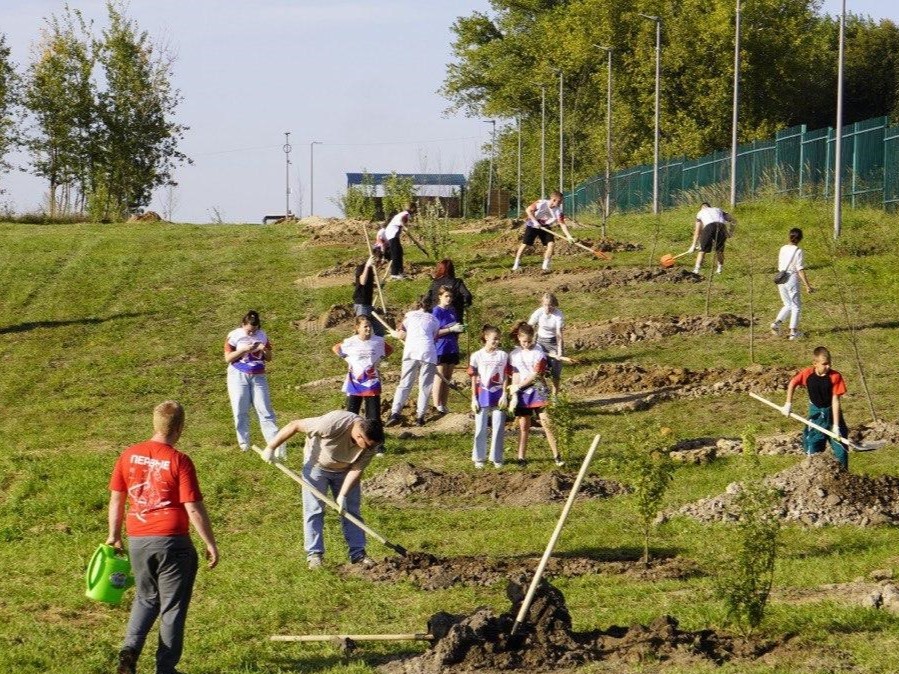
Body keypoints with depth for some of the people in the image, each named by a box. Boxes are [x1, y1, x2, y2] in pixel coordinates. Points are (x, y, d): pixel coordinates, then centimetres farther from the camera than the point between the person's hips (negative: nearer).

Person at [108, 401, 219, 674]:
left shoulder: (129, 456, 1)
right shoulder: (179, 461, -13)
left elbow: (116, 499, 9)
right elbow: (194, 509, -13)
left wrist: (114, 535, 21)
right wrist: (211, 544, -4)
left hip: (137, 540, 5)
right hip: (172, 542, -5)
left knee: (146, 598, 23)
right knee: (173, 606, 9)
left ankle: (130, 649, 3)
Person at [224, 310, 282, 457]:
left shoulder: (262, 335, 5)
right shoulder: (234, 336, -5)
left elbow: (269, 358, 13)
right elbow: (228, 358, -8)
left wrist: (264, 350, -10)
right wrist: (244, 349, -19)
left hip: (258, 377, 2)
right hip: (238, 376, -2)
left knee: (265, 410, -4)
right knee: (241, 411, 1)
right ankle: (244, 443, 11)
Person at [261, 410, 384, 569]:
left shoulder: (371, 444, -27)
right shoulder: (332, 424, -40)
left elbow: (357, 470, -18)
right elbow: (294, 426, -30)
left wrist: (343, 495, -27)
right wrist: (270, 448, -22)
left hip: (344, 470, 3)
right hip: (317, 465, -3)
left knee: (351, 511, 3)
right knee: (314, 511, -6)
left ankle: (357, 553, 9)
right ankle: (314, 554, 0)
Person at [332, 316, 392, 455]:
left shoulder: (378, 341, -4)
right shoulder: (350, 342, -6)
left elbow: (390, 349, 15)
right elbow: (336, 348, 12)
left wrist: (379, 359, 3)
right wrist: (346, 359, 2)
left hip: (372, 383, 0)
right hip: (354, 383, 0)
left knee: (374, 417, -1)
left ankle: (378, 447, 2)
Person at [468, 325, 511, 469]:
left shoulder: (503, 355, 2)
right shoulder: (477, 356, 0)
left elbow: (506, 377, 4)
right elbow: (474, 379, 3)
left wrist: (504, 395, -5)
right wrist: (474, 399, 0)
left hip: (498, 396, 1)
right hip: (482, 396, -1)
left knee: (499, 428, 1)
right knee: (480, 429, 3)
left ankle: (496, 458, 11)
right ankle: (479, 458, 12)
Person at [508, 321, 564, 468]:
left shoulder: (538, 353, -6)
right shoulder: (514, 355, 4)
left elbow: (534, 375, -10)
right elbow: (515, 376, 4)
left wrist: (518, 386, -9)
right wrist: (514, 395, -5)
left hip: (537, 391, -3)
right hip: (521, 394, 3)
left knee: (546, 423, -8)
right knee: (523, 426, 6)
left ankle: (556, 456, -4)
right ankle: (521, 457, 13)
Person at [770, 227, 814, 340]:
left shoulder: (783, 249, 5)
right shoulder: (798, 251, -12)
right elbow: (800, 270, -15)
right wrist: (807, 285, -13)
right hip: (792, 279, -6)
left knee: (788, 305, 18)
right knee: (796, 306, 7)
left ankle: (777, 322, -1)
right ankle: (793, 331, 4)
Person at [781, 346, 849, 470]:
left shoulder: (835, 376, -20)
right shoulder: (807, 374, -15)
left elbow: (835, 400, -20)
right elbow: (792, 383, 5)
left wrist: (836, 425, -22)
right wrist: (788, 404, 0)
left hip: (832, 413, -1)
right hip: (816, 414, 1)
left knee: (841, 449, 1)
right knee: (813, 450, 4)